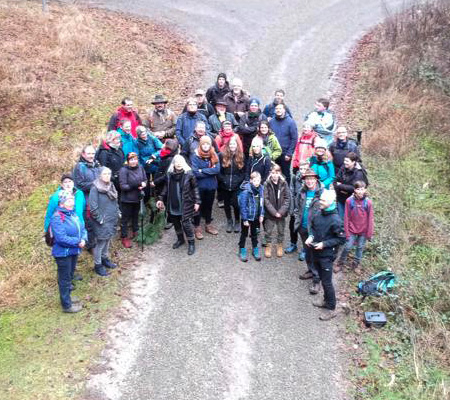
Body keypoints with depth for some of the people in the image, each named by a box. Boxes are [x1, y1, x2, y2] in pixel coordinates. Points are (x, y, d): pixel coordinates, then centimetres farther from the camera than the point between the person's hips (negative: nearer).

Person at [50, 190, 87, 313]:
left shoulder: (73, 214, 4)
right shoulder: (57, 218, -21)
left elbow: (82, 229, 8)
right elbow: (61, 238, -28)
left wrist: (83, 239, -13)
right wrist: (78, 242, -21)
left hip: (74, 251, 8)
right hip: (63, 253, -8)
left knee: (70, 275, 23)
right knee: (65, 278, 5)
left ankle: (67, 296, 41)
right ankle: (67, 305, 18)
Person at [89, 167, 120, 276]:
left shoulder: (111, 186, 8)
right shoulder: (95, 188, -16)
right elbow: (93, 206, -18)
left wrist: (117, 213, 11)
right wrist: (100, 219, -17)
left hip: (112, 220, 7)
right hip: (102, 222, -7)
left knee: (108, 240, 20)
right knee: (100, 243, 1)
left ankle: (105, 258, 38)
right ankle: (98, 265, 14)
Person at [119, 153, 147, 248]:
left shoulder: (140, 168, -2)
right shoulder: (124, 170, -18)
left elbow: (145, 179, 8)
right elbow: (123, 186, -21)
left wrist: (143, 184, -16)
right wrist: (136, 186, -27)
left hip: (138, 197, 5)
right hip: (127, 199, -5)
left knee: (136, 216, 24)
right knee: (126, 218, 6)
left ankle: (135, 232, 44)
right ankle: (124, 237, 19)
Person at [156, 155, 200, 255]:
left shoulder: (189, 174, -8)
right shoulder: (169, 174, 4)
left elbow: (195, 188, -4)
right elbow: (166, 188, 14)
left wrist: (197, 201, -8)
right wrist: (161, 199, 9)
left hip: (186, 205, -5)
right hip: (173, 205, 5)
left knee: (186, 224, -7)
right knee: (176, 223, 16)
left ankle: (191, 243, 11)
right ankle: (180, 239, 38)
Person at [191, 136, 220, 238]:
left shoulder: (214, 156, -1)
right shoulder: (195, 157, -12)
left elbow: (217, 169, -14)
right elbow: (195, 173, -21)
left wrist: (202, 171, -19)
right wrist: (210, 171, -14)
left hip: (211, 186, 4)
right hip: (199, 186, -3)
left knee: (209, 205, 18)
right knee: (198, 206, 8)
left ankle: (208, 225, 36)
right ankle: (197, 227, 22)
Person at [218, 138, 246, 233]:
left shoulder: (241, 156, 1)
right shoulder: (222, 156, 0)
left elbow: (244, 172, 1)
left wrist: (239, 180, -10)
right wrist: (223, 179, -9)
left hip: (237, 186, -1)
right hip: (224, 186, 1)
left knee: (236, 204, -5)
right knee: (226, 204, 11)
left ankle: (237, 222, 17)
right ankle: (229, 221, 30)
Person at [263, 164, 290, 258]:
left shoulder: (284, 183, -6)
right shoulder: (267, 184, -10)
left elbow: (287, 199, -5)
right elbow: (266, 200, -11)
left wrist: (281, 211, -13)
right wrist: (274, 212, -15)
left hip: (281, 213, 1)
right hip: (269, 213, -1)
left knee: (281, 231, 15)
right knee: (268, 231, 11)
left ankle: (280, 245, 34)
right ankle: (268, 245, 31)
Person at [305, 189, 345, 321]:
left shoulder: (335, 220, -22)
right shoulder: (317, 214, -4)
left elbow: (341, 239, -16)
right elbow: (311, 226, 15)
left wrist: (324, 244, -20)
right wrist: (310, 236, -5)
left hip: (326, 255, -7)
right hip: (316, 253, 7)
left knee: (327, 282, 3)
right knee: (323, 279, 22)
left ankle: (331, 309, 18)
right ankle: (326, 300, 40)